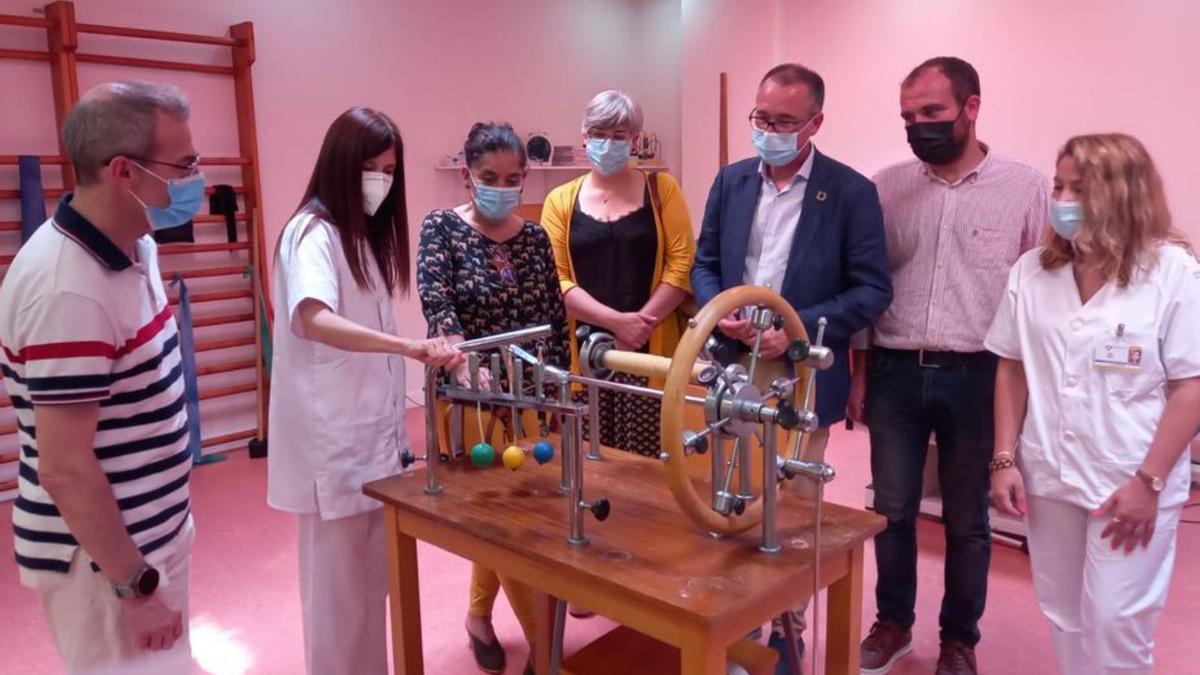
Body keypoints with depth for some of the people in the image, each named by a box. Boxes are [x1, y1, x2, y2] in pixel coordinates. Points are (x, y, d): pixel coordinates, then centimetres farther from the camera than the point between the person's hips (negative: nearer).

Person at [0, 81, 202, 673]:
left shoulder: (129, 246, 2)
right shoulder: (68, 291, -27)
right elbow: (66, 470, -25)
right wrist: (137, 586, -18)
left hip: (150, 534, 9)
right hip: (107, 560, -9)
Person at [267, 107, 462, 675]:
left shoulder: (366, 234, 14)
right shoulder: (312, 232, -14)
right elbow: (312, 320, -32)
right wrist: (409, 346, -43)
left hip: (371, 428, 9)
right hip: (332, 435, -9)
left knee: (372, 569, 17)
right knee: (340, 576, 2)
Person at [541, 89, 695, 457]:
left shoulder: (661, 189, 6)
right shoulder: (561, 200, 8)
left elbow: (682, 262, -2)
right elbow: (555, 279, 0)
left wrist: (640, 323, -12)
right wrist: (616, 322, -12)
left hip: (650, 352, -1)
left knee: (647, 462, -1)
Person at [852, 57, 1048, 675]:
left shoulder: (1026, 187, -2)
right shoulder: (886, 187, 3)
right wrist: (859, 374, 5)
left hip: (979, 377, -1)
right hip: (895, 373, 2)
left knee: (967, 519, 12)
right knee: (892, 508, 11)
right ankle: (893, 621, 32)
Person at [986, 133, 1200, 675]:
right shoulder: (1032, 270, 3)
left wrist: (1149, 481, -13)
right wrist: (1004, 460, 2)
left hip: (1131, 483, -4)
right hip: (1048, 477, 4)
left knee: (1114, 622, 4)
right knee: (1064, 617, 17)